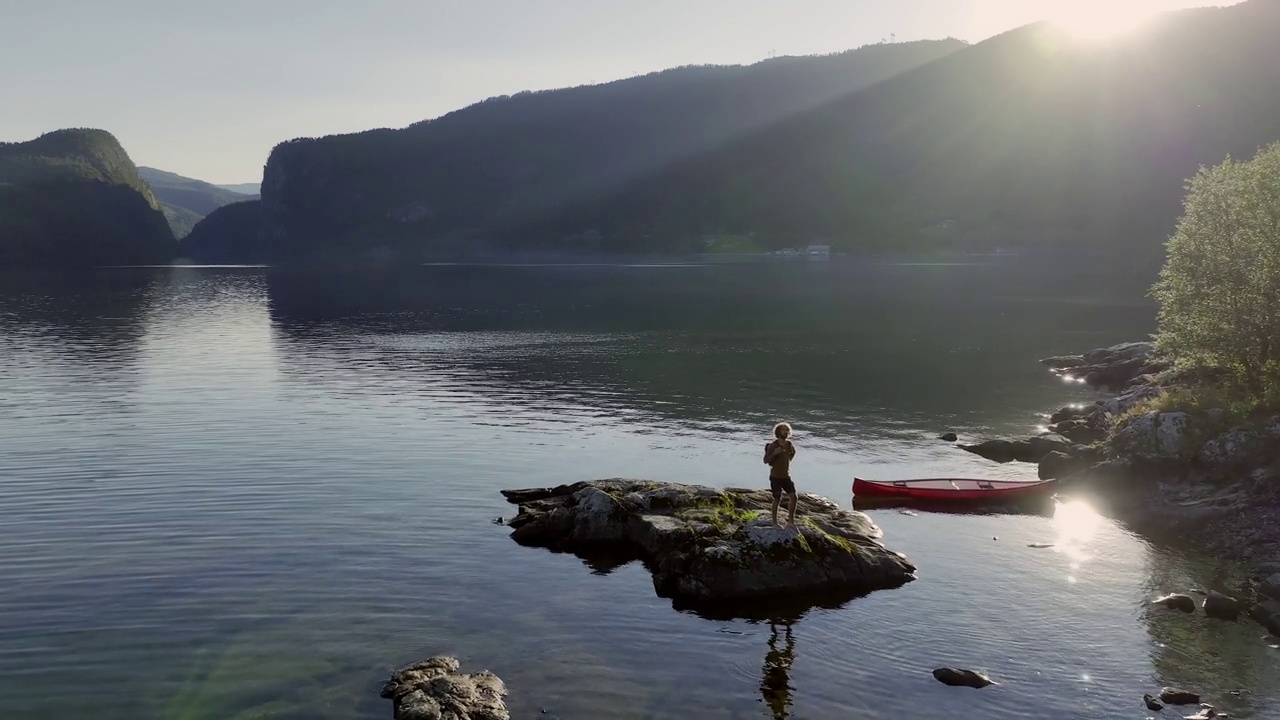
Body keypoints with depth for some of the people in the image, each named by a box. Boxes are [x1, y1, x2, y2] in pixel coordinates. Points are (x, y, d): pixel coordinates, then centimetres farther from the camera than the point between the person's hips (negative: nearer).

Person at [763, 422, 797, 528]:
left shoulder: (789, 444, 3)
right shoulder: (773, 446, -14)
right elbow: (765, 460, -16)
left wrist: (793, 452, 2)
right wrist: (774, 453, -29)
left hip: (786, 476, 5)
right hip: (775, 477, -5)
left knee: (793, 497, -4)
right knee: (777, 499, 2)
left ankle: (790, 520, 8)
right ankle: (775, 522, 16)